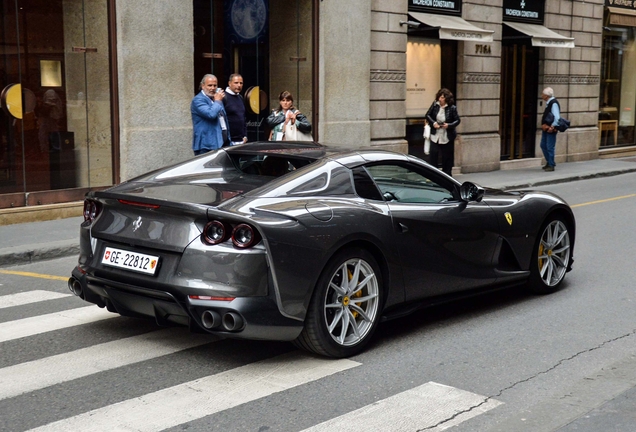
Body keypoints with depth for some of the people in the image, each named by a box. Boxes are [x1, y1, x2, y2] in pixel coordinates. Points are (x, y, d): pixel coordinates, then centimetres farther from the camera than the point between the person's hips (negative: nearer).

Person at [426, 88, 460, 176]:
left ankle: (446, 175, 20)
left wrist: (449, 125, -20)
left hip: (447, 137, -2)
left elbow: (457, 120, -5)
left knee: (447, 157, 7)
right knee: (433, 154, -2)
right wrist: (433, 123, -10)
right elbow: (428, 115, 6)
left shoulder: (452, 108, -12)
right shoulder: (435, 105, -3)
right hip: (435, 135, 2)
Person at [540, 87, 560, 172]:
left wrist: (552, 127, -21)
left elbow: (557, 117, -25)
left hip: (550, 130, -10)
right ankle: (549, 162, 28)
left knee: (550, 147, -3)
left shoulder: (554, 103, -19)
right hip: (546, 129, 10)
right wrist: (544, 126, 15)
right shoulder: (549, 103, 11)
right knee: (543, 146, 16)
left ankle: (551, 165, 6)